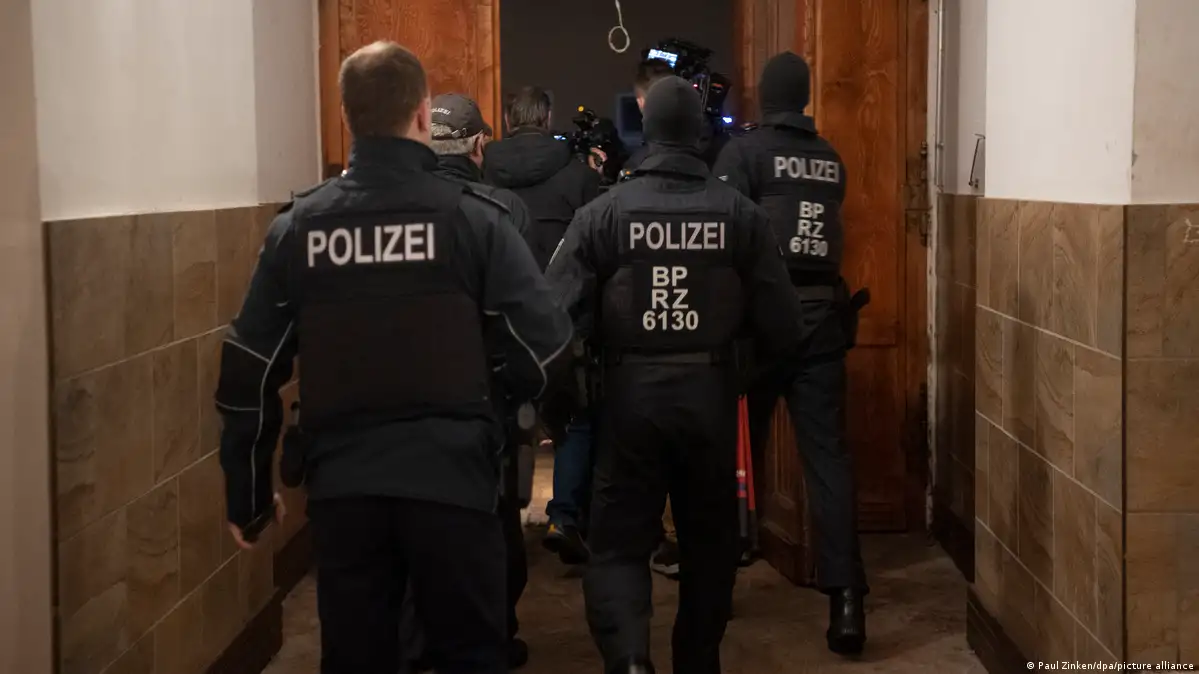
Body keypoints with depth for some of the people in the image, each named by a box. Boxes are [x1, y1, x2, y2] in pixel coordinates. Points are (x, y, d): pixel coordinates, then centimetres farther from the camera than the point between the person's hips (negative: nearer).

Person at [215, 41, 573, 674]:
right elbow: (544, 348, -10)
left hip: (342, 484, 3)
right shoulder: (473, 216, -6)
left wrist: (247, 492, 14)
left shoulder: (297, 226, 2)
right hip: (451, 478, -2)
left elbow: (250, 370, 4)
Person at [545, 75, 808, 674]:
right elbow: (783, 325, -4)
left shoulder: (603, 213, -7)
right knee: (709, 540, 19)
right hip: (710, 392, 2)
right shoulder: (739, 213, -4)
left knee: (619, 541, 6)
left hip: (630, 394, -1)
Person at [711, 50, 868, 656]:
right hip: (822, 317, 3)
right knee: (828, 456, -1)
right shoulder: (832, 160, 12)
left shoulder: (744, 151, -3)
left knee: (740, 451, 12)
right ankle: (845, 596, -11)